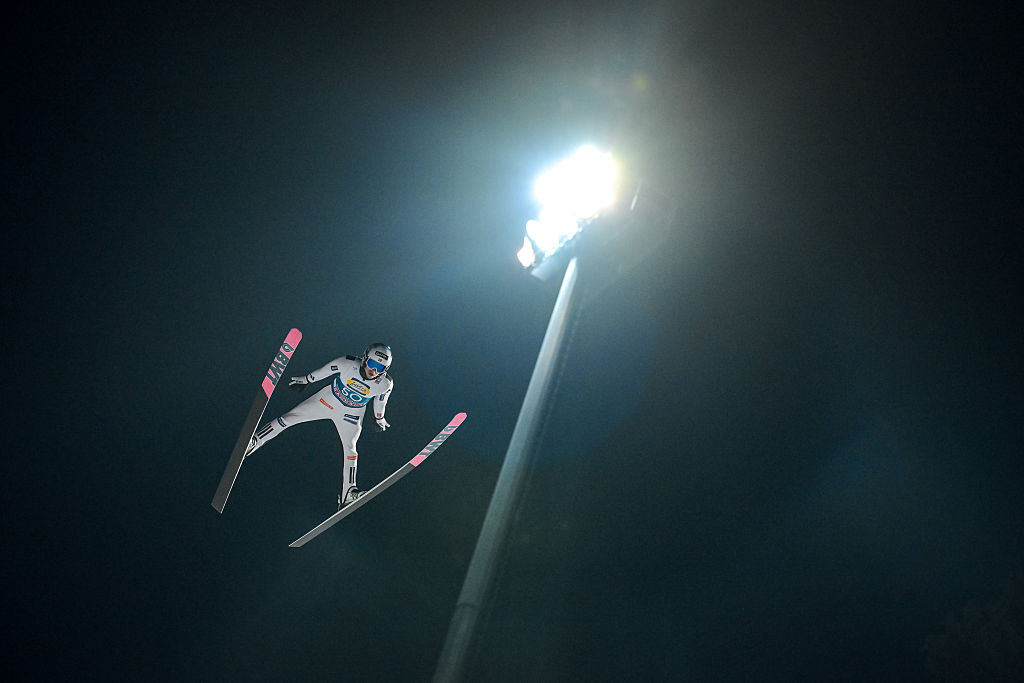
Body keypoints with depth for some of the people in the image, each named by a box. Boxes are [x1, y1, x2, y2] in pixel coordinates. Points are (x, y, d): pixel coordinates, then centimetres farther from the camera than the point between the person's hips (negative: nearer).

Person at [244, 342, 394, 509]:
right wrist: (305, 380, 5)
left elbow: (381, 399, -1)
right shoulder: (348, 364, -29)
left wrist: (379, 417, 16)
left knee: (350, 450, -3)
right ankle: (255, 441, 18)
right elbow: (325, 370, -9)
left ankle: (346, 495, 6)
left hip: (350, 415, 0)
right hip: (328, 399, 0)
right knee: (290, 417, 0)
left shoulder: (385, 384, -26)